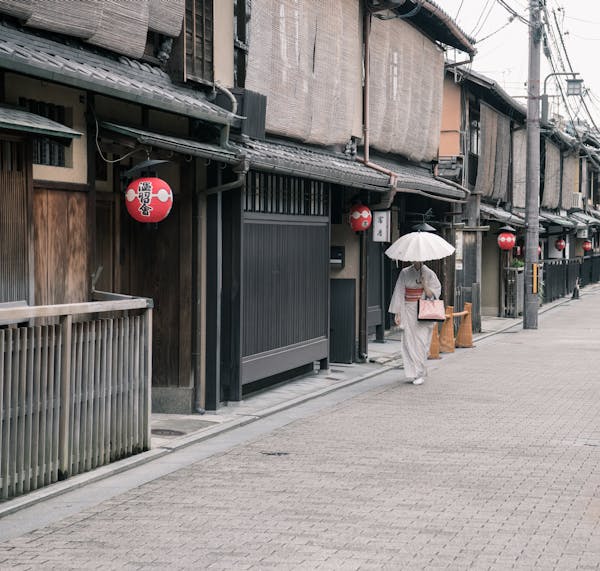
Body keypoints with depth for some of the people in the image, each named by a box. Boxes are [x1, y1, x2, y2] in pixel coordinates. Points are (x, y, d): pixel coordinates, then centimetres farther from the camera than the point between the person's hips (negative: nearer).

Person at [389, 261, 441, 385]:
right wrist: (397, 313, 0)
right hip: (408, 311, 2)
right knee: (409, 341, -2)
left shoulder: (429, 273, 0)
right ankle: (415, 372, 7)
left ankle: (420, 374, -2)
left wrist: (424, 284, -17)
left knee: (421, 342, -7)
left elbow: (432, 294, 0)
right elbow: (399, 292, 4)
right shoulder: (405, 273, 3)